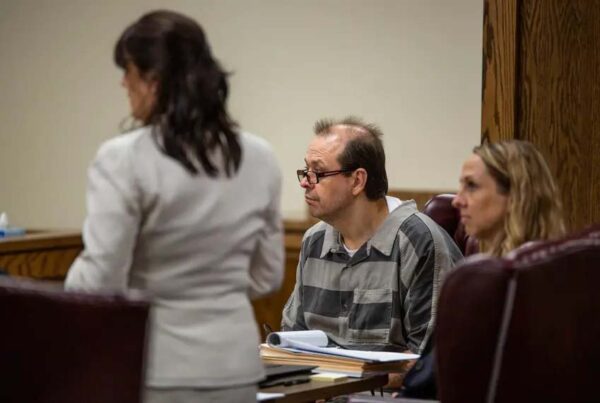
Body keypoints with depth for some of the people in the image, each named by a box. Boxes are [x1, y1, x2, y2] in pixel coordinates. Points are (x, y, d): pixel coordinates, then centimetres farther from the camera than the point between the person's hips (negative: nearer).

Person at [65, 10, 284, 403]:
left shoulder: (125, 159, -15)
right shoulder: (260, 157, 2)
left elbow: (100, 279, -16)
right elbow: (267, 275, 10)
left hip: (152, 369, -5)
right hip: (231, 364, 5)